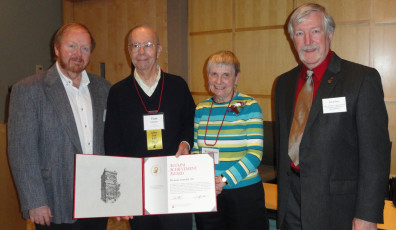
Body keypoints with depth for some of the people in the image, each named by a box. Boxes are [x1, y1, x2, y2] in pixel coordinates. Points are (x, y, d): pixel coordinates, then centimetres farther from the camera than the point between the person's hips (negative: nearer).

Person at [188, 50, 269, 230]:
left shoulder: (249, 107, -7)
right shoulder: (201, 109, 5)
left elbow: (255, 153, -12)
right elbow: (195, 149, 10)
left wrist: (225, 179, -20)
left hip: (244, 194, -3)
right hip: (206, 194, 4)